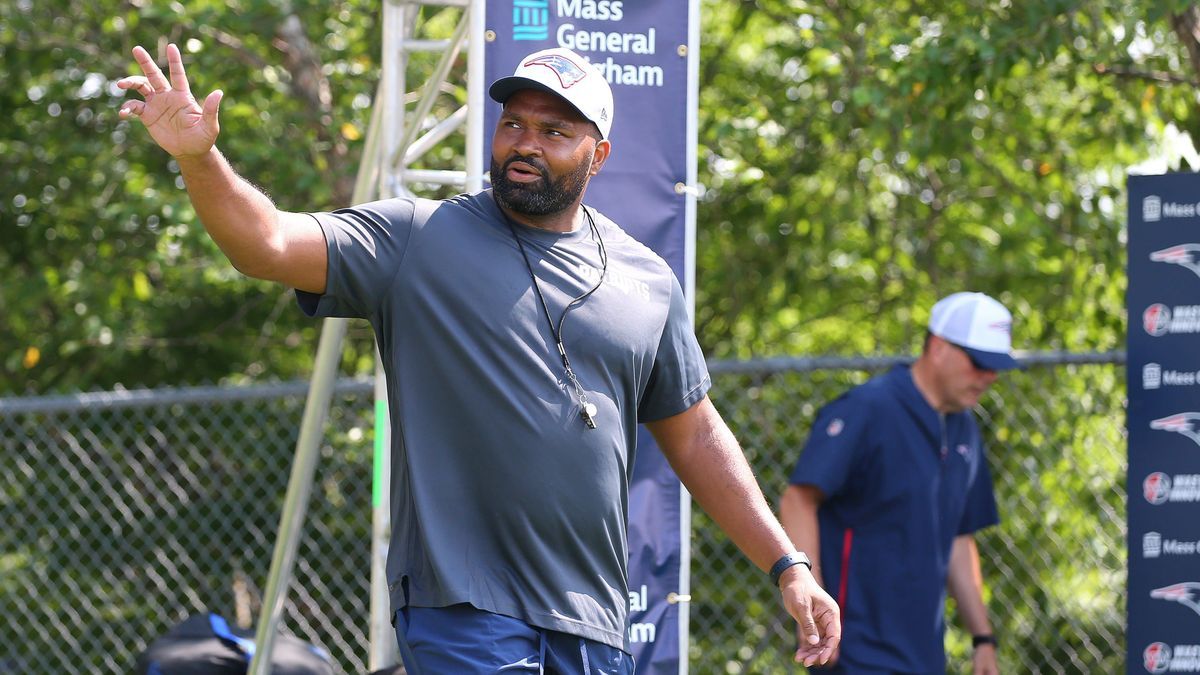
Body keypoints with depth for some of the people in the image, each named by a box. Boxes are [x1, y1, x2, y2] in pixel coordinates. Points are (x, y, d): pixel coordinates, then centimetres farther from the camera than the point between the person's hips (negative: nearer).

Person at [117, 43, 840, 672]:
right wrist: (200, 157, -28)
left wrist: (788, 566, 14)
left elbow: (696, 436, 19)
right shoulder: (416, 239, 1)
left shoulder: (648, 281, 12)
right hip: (462, 610, -4)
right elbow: (269, 244, -10)